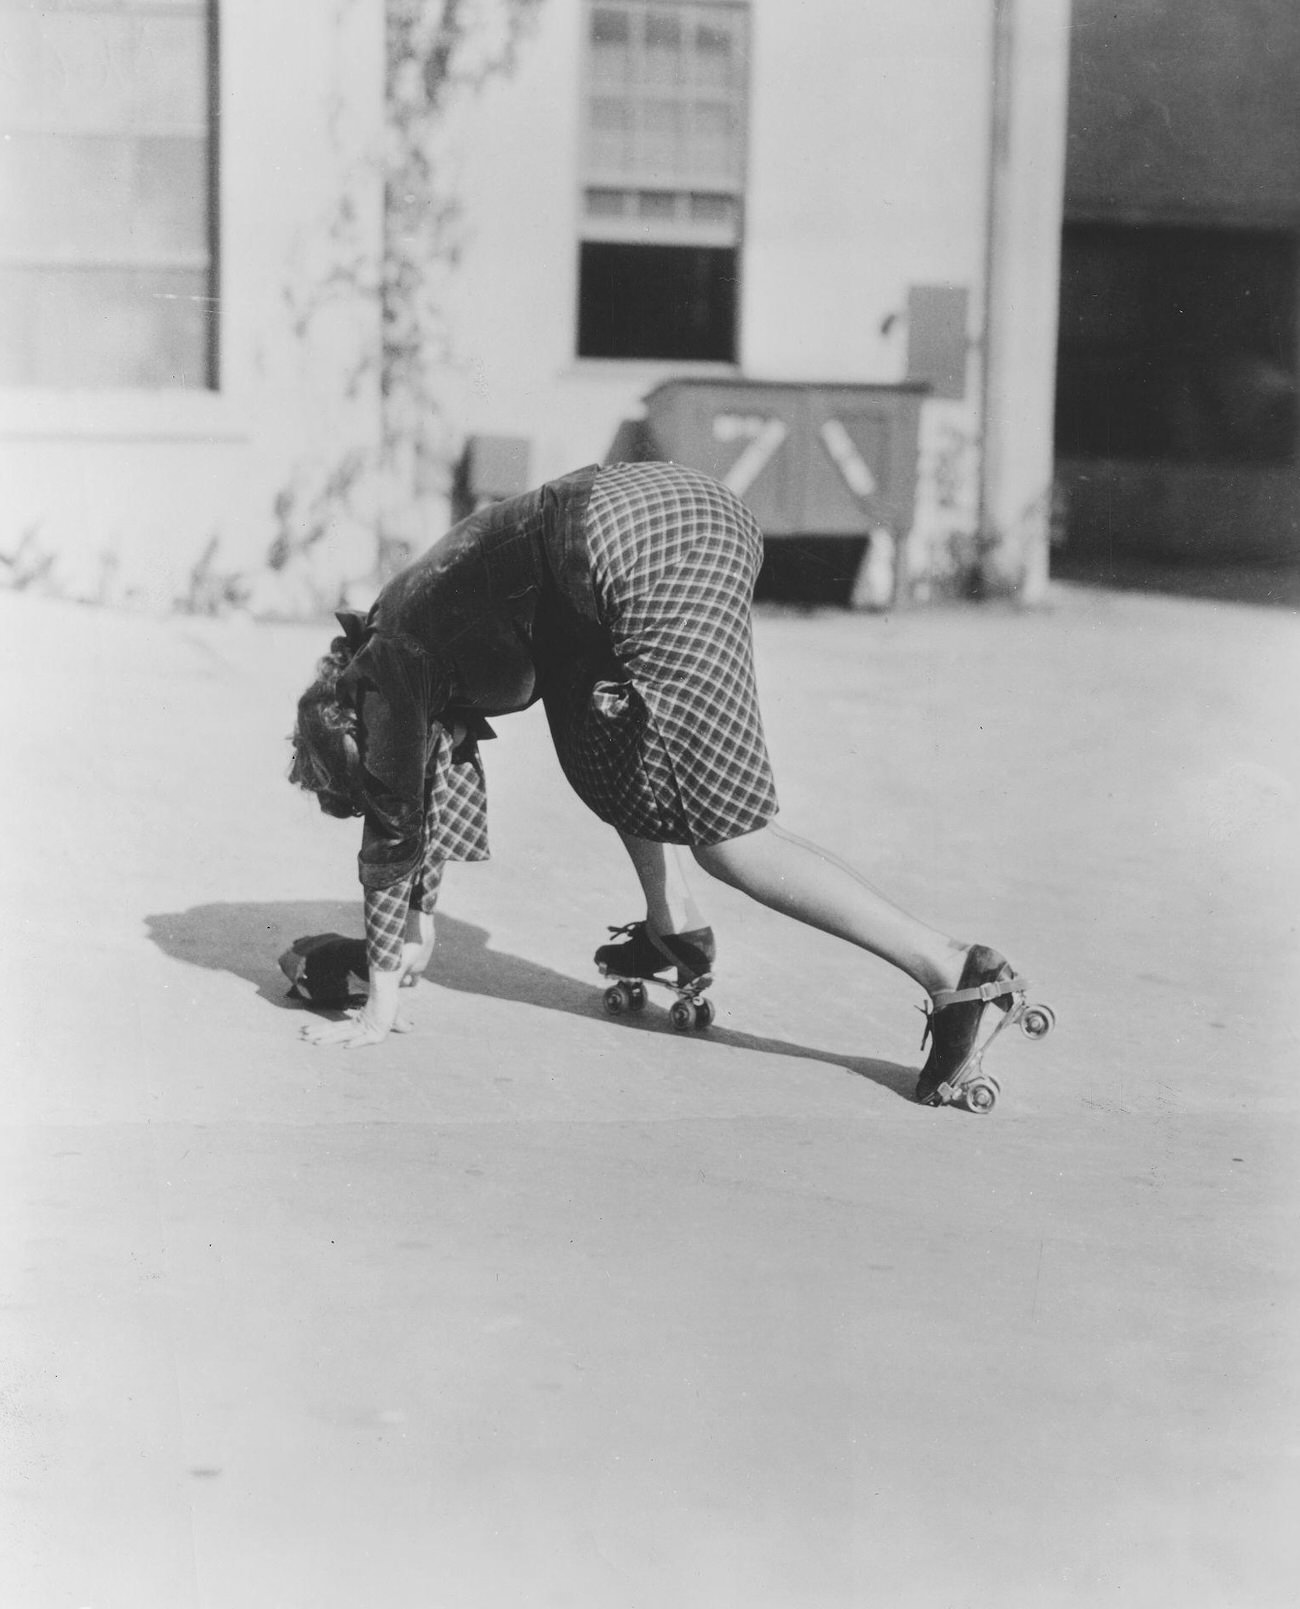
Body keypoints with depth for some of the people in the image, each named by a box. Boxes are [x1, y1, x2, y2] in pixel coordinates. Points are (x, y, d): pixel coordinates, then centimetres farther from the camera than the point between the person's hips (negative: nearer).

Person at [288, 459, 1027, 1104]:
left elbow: (395, 827, 11)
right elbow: (447, 786, 44)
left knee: (730, 837, -4)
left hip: (636, 550, -9)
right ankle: (676, 929, 24)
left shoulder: (390, 662, 12)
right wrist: (420, 928, 51)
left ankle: (957, 972, -12)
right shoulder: (427, 632, 33)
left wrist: (379, 1011, 16)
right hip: (703, 507, 9)